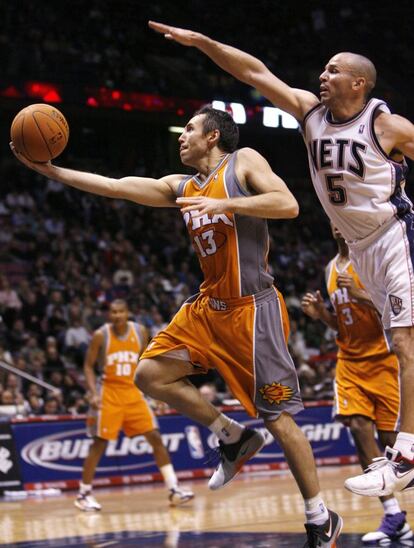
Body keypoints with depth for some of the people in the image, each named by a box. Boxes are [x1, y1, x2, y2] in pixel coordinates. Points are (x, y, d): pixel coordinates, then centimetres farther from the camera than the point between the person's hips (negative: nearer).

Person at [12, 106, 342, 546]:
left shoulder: (243, 162, -4)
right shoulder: (180, 188, 14)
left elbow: (288, 204, -18)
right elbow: (115, 186, 11)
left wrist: (223, 204, -23)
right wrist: (48, 169, 7)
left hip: (252, 308, -8)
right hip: (208, 306, 8)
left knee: (278, 417, -6)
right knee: (150, 374, 0)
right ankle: (233, 438, 13)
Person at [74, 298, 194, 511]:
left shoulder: (140, 332, -1)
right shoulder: (101, 335, -10)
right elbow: (88, 366, -5)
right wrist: (93, 394, -16)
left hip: (133, 392, 3)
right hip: (109, 392, -3)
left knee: (155, 437, -3)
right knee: (99, 443, -4)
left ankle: (173, 489, 0)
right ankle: (83, 494, 7)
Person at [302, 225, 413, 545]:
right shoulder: (332, 268, 13)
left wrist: (359, 295, -28)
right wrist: (321, 314, 1)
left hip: (382, 359, -6)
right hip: (350, 360, 6)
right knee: (358, 425, -13)